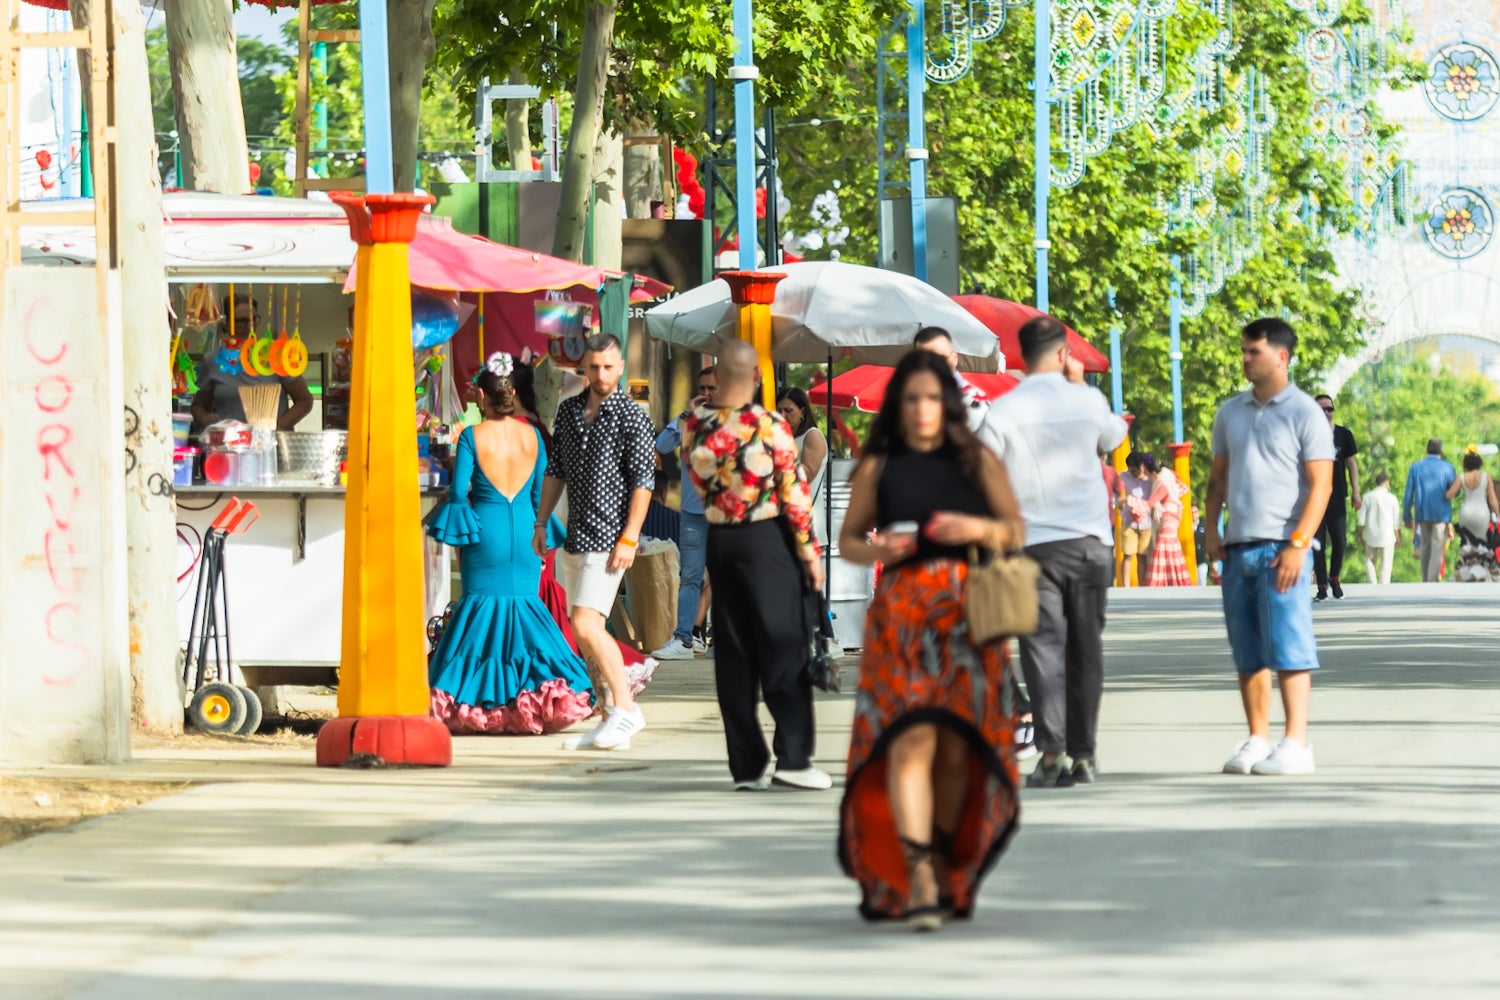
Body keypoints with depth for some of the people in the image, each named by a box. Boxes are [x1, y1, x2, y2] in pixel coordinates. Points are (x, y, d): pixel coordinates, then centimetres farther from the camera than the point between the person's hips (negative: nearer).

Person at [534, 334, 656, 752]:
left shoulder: (632, 416, -8)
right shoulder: (569, 410, 12)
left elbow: (643, 481, -11)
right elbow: (556, 470, 20)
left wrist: (629, 539, -16)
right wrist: (542, 521, 16)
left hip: (608, 539, -7)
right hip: (575, 536, 7)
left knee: (586, 625, -17)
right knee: (586, 631, 8)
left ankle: (626, 708, -8)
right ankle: (618, 717, 15)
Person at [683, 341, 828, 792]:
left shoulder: (694, 424, -3)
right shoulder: (770, 427, -14)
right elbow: (794, 494, -10)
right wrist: (809, 552, -3)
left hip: (719, 539, 4)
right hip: (767, 539, -4)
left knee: (732, 654, 8)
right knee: (783, 648, 1)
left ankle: (746, 764, 9)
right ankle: (792, 757, -4)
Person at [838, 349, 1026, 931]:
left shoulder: (978, 462, 11)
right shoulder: (878, 468, 7)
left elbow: (1016, 532, 12)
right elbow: (847, 540, 12)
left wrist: (979, 528, -9)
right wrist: (875, 550, -10)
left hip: (968, 615, 2)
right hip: (901, 614, -2)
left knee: (957, 745, 2)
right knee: (910, 738, -15)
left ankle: (946, 869, 19)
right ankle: (916, 881, -22)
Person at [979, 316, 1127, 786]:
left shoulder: (1003, 411, -5)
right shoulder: (1087, 401, 1)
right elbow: (1114, 436, 23)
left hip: (1033, 544, -2)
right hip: (1090, 542, 2)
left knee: (1044, 646, -3)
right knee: (1085, 647, 9)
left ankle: (1052, 750, -17)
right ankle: (1084, 755, 11)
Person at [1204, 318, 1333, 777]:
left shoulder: (1304, 413, -2)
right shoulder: (1231, 413, 16)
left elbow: (1320, 483, -7)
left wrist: (1297, 544, -15)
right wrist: (1211, 527, 8)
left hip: (1281, 547, -6)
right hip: (1238, 547, 6)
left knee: (1287, 645, -9)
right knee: (1247, 653, 7)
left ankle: (1296, 744, -8)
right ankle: (1256, 740, 13)